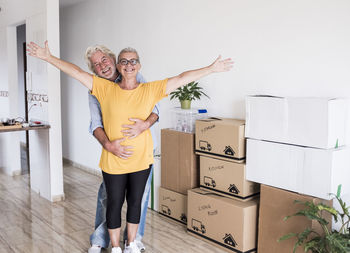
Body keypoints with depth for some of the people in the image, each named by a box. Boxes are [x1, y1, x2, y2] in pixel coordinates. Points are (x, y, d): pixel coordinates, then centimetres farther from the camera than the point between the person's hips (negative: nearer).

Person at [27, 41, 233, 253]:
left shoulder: (150, 90, -2)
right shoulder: (105, 89, -3)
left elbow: (182, 79, -5)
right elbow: (77, 72, -4)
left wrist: (211, 69, -7)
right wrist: (48, 57, -8)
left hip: (141, 160, 1)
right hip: (113, 161, -1)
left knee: (135, 202, 16)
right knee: (114, 204, 11)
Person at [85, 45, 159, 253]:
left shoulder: (136, 78, -7)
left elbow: (154, 109, -11)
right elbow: (96, 124, -14)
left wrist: (145, 124, -33)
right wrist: (108, 144, -34)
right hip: (117, 149, 0)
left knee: (141, 193, 10)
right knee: (107, 194, 0)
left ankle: (135, 236, 30)